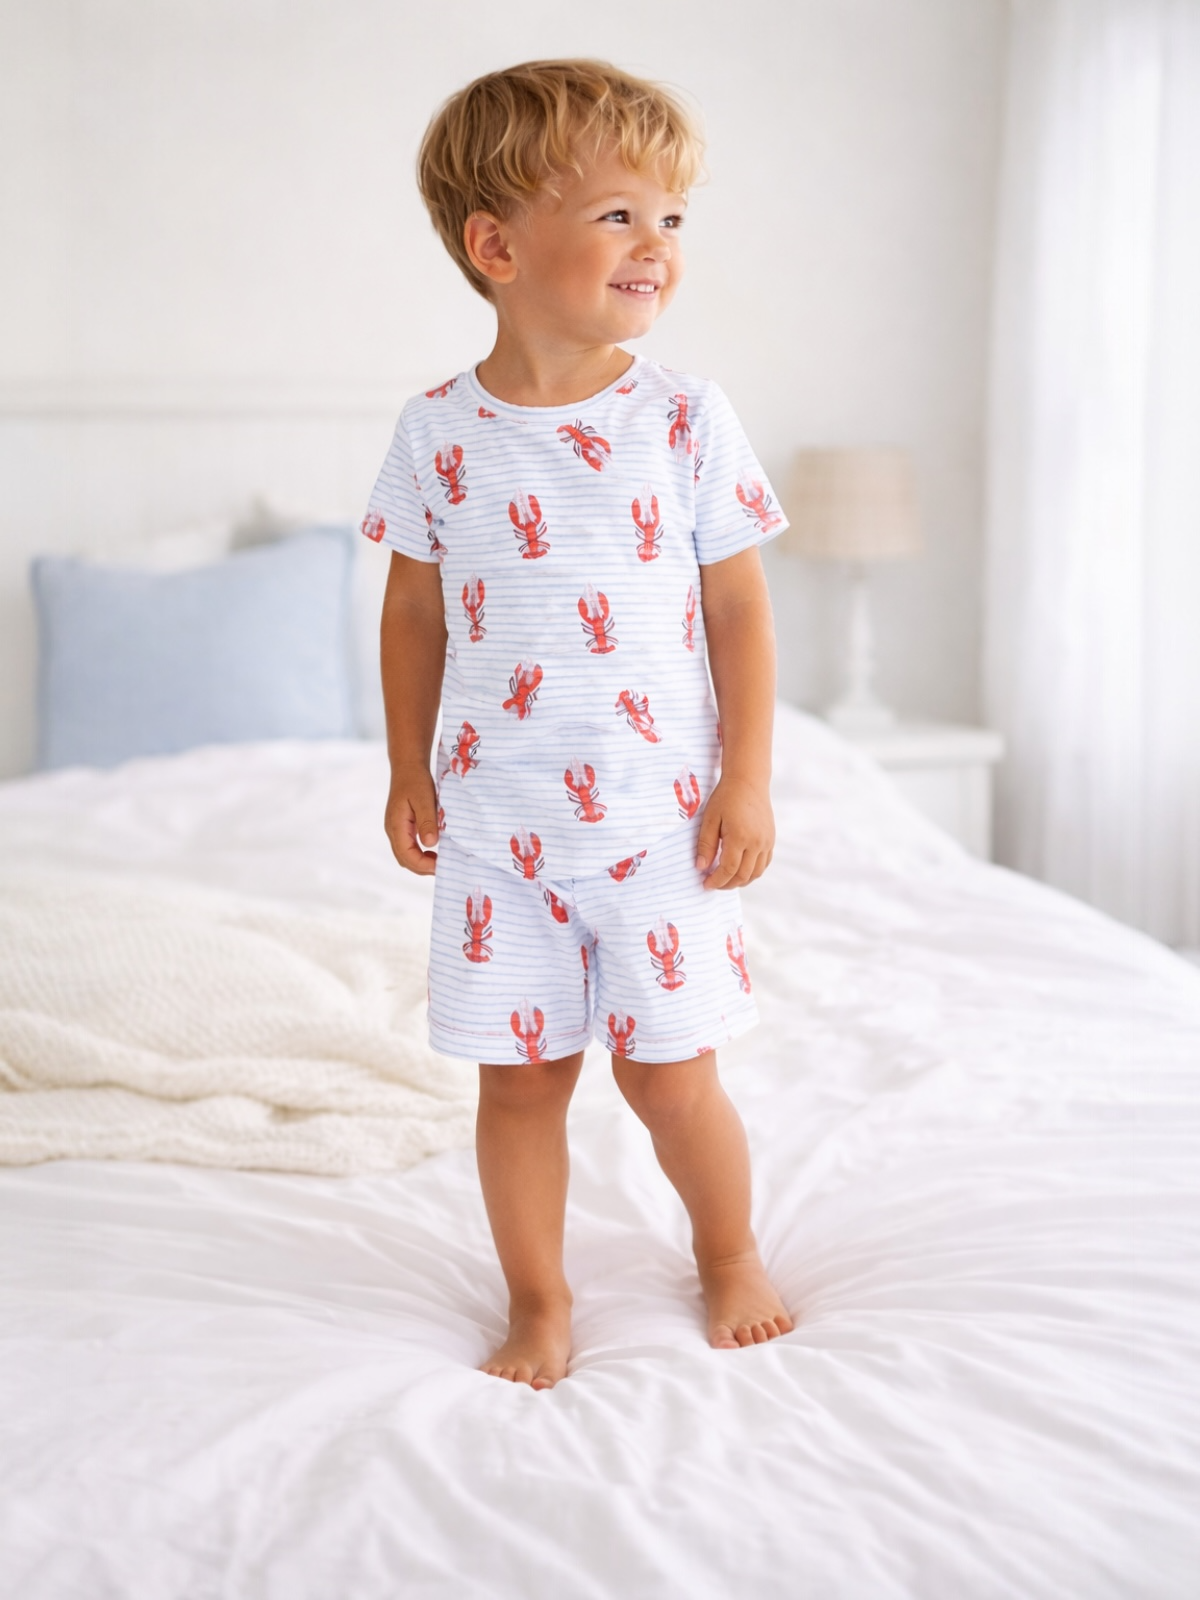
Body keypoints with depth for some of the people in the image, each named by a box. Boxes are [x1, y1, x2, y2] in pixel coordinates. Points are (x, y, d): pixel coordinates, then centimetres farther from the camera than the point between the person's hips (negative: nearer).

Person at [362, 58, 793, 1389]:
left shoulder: (686, 419, -5)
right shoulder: (439, 432, -3)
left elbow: (740, 607, -1)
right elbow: (415, 609, 7)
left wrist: (747, 780, -4)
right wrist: (409, 774, 7)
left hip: (661, 816, -1)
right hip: (497, 826, 1)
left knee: (670, 1073, 7)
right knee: (519, 1076, 9)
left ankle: (729, 1251, 35)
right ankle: (538, 1299, 29)